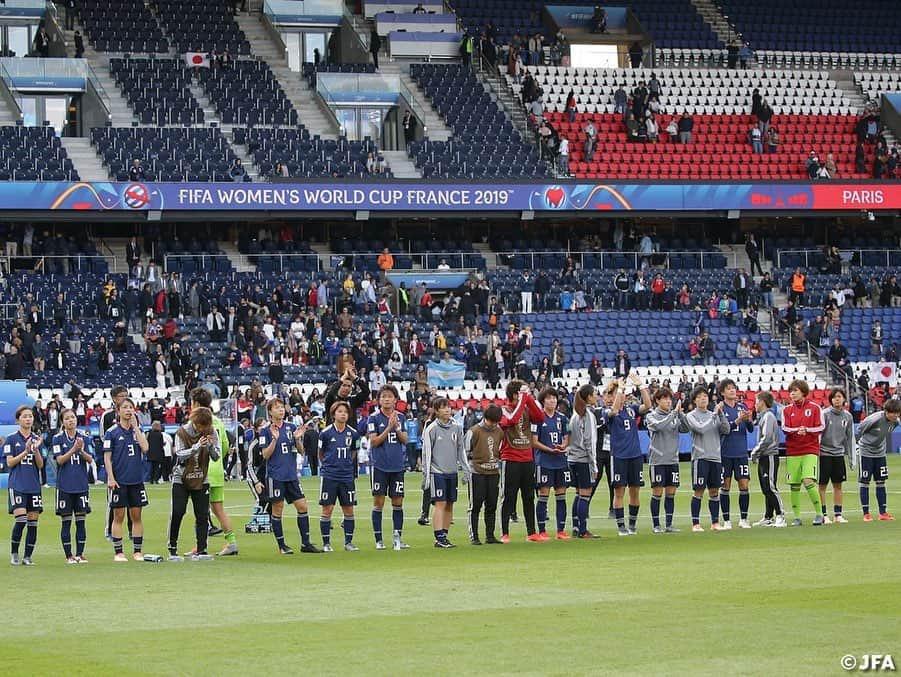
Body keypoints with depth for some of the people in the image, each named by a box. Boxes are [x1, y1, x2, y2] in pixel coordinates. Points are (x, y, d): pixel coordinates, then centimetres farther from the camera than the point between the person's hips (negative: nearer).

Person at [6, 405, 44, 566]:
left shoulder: (37, 439, 10)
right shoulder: (12, 439, 0)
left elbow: (40, 465, 7)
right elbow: (10, 463, -5)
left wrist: (36, 450, -10)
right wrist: (25, 452, -16)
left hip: (34, 485, 4)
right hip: (17, 485, -4)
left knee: (33, 522, 1)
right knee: (20, 519, -15)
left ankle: (27, 557, 8)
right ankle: (14, 554, 1)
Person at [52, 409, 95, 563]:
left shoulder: (85, 437, 6)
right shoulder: (57, 438, -1)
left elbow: (90, 459, -1)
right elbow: (60, 460, -10)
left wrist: (82, 450, -21)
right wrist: (74, 449, -23)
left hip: (82, 484, 2)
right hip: (64, 485, -2)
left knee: (81, 520, 4)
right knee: (66, 521, 0)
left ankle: (80, 554, 9)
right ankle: (68, 555, 5)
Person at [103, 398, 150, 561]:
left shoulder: (137, 430, 8)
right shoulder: (112, 432, -1)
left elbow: (145, 448, -7)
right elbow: (107, 457, -3)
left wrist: (135, 426, -6)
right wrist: (111, 478, -12)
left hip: (136, 480, 3)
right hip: (119, 480, -3)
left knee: (136, 516, 6)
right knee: (119, 516, 0)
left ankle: (138, 551, 12)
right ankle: (118, 552, 5)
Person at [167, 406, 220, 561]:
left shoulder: (211, 432, -4)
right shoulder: (182, 432, -10)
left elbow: (217, 456, -5)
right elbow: (180, 454, -19)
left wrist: (211, 445, -25)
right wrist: (197, 447, -32)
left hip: (201, 480, 2)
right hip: (181, 479, -2)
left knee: (202, 516, -4)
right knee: (177, 513, -9)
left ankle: (200, 551, -1)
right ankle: (172, 550, 0)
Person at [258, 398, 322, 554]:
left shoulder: (291, 427, 8)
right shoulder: (265, 431, -3)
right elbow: (265, 455, -7)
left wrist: (298, 439, -9)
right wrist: (274, 439, -20)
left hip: (291, 475, 4)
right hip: (275, 475, -4)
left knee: (302, 506, 1)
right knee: (277, 510, 0)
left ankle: (305, 543, 7)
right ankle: (282, 545, 9)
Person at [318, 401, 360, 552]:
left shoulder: (353, 433, 3)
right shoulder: (326, 433, -5)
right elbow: (320, 453, 8)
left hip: (347, 476, 3)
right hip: (329, 476, -3)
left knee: (349, 510, 3)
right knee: (327, 509, -2)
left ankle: (348, 542, 13)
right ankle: (326, 544, 6)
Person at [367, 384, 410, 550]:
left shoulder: (400, 417, 8)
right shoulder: (374, 418, -4)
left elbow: (405, 440, 7)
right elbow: (374, 441, -10)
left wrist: (397, 428, -11)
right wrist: (389, 428, -18)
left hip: (397, 466, 4)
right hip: (380, 466, -4)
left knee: (398, 502, 4)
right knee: (378, 502, -1)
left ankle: (397, 538, 10)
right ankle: (378, 540, 4)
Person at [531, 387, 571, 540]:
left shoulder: (562, 418, 11)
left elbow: (566, 438, 15)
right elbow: (534, 442, -7)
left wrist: (563, 446, -7)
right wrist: (550, 450, -16)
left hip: (561, 461, 5)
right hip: (544, 462, -5)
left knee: (561, 495, 6)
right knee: (543, 496, -3)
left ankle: (561, 530, 12)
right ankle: (542, 531, 2)